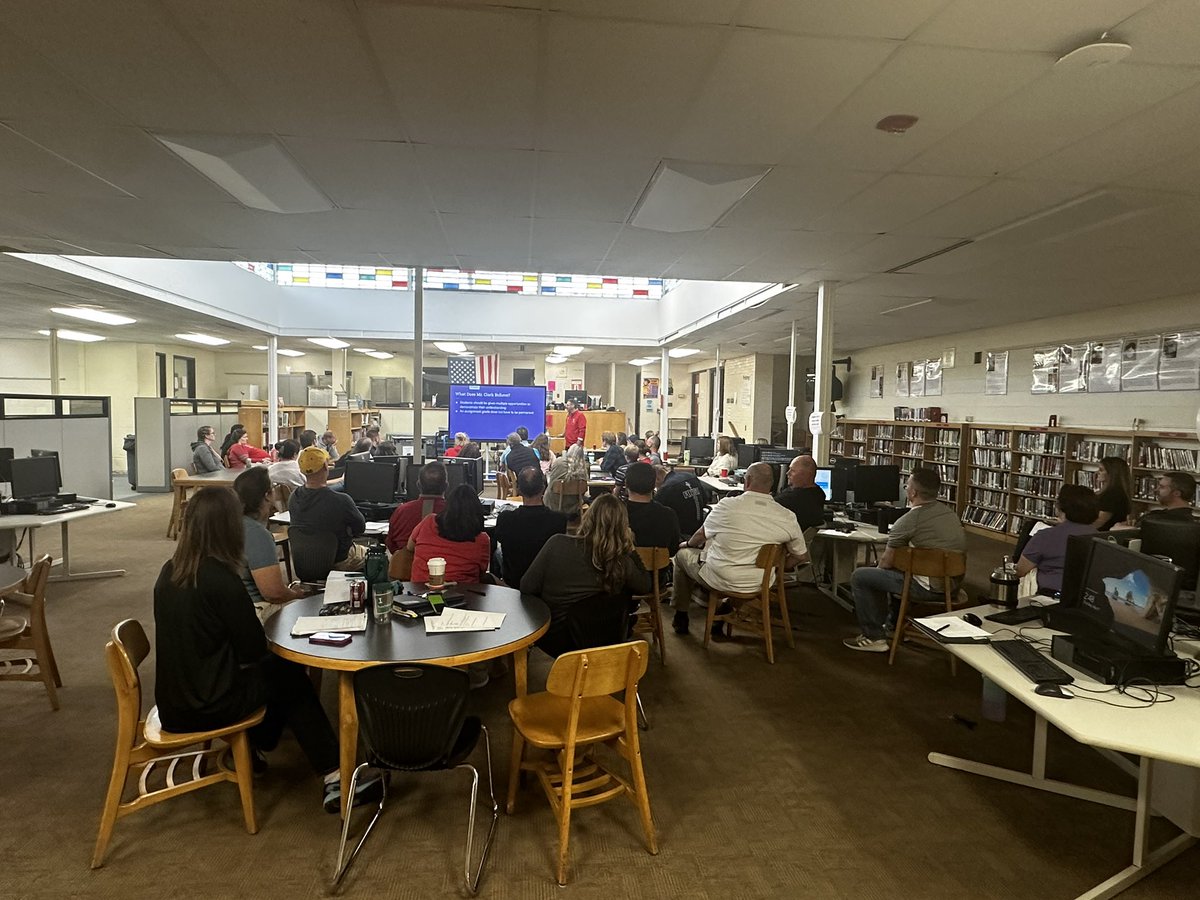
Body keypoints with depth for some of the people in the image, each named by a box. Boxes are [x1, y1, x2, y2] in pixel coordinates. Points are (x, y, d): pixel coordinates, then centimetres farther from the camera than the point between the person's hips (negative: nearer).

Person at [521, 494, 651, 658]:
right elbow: (645, 586, 3)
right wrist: (630, 550, 3)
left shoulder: (557, 544, -21)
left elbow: (526, 588, -13)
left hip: (551, 640, 0)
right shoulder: (622, 562, -17)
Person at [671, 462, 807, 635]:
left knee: (682, 554, 23)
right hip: (760, 583, 4)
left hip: (720, 580, -4)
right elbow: (802, 555, 1)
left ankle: (681, 617, 32)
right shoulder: (788, 517, -11)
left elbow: (701, 535, 0)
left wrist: (688, 544, 22)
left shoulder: (727, 505, -17)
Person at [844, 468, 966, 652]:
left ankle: (874, 638, 7)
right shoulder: (949, 512, 7)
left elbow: (886, 562, -8)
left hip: (929, 587, -9)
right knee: (895, 569, 31)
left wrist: (877, 568, 16)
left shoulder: (907, 521, -17)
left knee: (859, 576, 2)